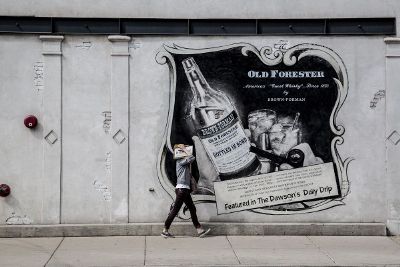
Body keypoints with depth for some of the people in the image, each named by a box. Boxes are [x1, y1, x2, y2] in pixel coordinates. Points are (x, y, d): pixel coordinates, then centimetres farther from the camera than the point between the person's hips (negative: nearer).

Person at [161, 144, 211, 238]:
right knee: (175, 209, -6)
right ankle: (165, 231, -1)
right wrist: (184, 150, -8)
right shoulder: (180, 161, -8)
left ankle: (200, 230, 7)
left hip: (185, 189, 10)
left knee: (192, 209, 7)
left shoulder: (185, 163, 19)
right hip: (181, 188, -10)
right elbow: (192, 158, -19)